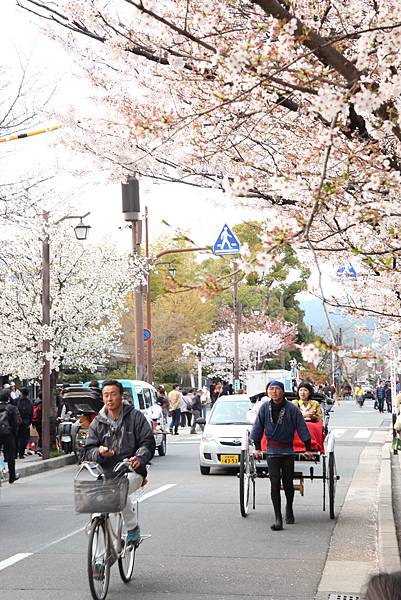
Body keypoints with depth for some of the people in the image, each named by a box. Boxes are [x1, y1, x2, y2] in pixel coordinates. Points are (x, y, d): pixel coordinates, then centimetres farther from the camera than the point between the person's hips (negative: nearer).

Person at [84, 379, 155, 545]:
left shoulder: (135, 416, 7)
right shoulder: (97, 423, 15)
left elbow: (148, 442, 2)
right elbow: (88, 450, 11)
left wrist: (140, 458, -18)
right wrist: (99, 452, -13)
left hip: (131, 471, -3)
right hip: (106, 473, 4)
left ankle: (133, 527, -10)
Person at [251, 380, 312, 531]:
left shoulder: (292, 409, -8)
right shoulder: (264, 408, -3)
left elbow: (302, 429, -1)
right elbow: (258, 428, 9)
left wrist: (308, 449, 1)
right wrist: (257, 448, 11)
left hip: (288, 450, 0)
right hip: (272, 450, 1)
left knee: (288, 483, 7)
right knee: (275, 484, -7)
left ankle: (289, 509, 35)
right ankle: (278, 519, -7)